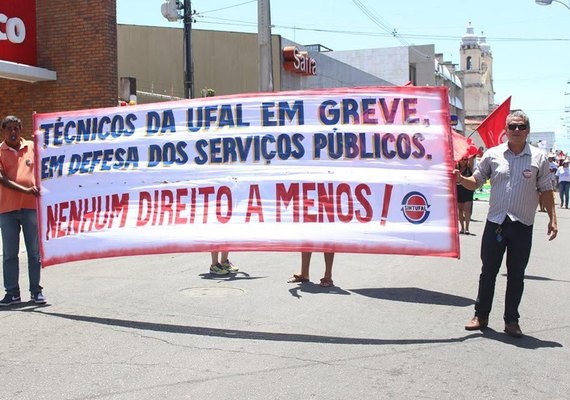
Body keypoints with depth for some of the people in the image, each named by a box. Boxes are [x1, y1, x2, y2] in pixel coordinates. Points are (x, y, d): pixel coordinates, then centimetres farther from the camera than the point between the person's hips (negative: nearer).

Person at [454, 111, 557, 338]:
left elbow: (546, 190, 5)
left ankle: (511, 320, 19)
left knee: (516, 275, 7)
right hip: (495, 222, 1)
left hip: (523, 225, 0)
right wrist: (460, 179, -12)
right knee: (488, 271, 8)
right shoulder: (493, 155, 3)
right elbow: (476, 181, 8)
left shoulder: (538, 158, 2)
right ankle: (481, 315, 21)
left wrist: (552, 219, -1)